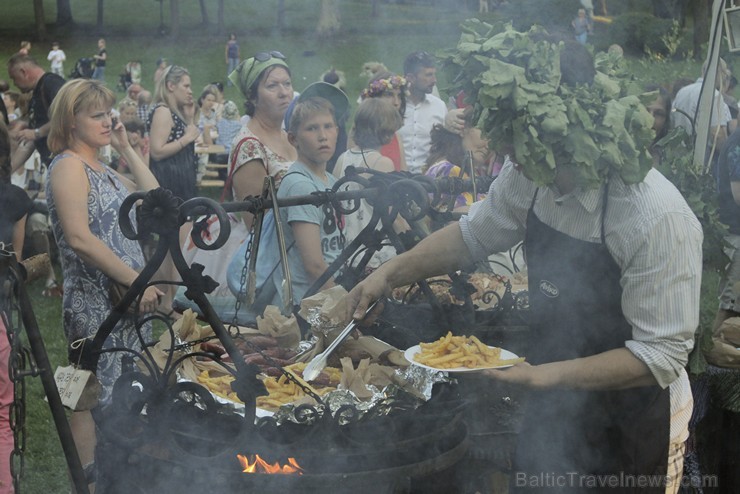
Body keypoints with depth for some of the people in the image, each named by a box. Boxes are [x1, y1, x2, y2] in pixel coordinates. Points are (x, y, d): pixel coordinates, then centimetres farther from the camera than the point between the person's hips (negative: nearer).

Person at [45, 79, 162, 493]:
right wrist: (136, 281, -20)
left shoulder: (104, 170, 17)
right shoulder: (69, 166, -9)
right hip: (96, 305, -9)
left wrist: (127, 149, 11)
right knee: (92, 401, -5)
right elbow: (79, 238, -20)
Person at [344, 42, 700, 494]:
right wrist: (390, 273, -2)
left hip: (633, 431, -5)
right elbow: (474, 234, 8)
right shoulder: (530, 175, -10)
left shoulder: (659, 217, -30)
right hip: (551, 406, 6)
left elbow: (662, 355, -27)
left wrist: (546, 376, -33)